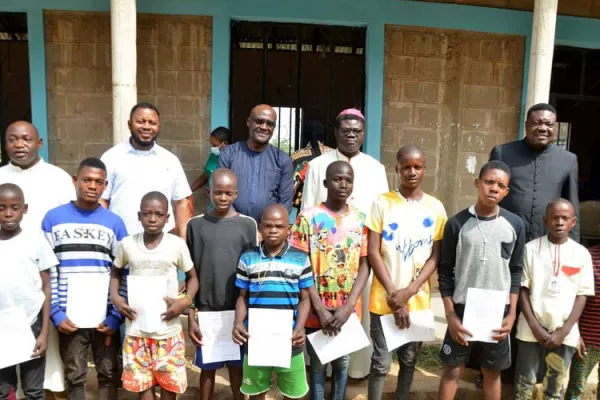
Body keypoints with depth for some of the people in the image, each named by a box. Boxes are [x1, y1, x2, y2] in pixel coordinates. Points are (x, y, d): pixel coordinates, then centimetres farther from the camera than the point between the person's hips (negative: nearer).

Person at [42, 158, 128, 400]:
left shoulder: (114, 223, 2)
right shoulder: (53, 218, 1)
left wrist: (116, 316, -6)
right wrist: (56, 313, -7)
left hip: (105, 316, 1)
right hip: (69, 316, 0)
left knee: (108, 373, 12)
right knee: (74, 376, 13)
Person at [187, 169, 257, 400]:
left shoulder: (247, 225, -2)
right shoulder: (196, 225, -1)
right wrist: (191, 316, 0)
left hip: (238, 310, 0)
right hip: (206, 310, 0)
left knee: (236, 365, 12)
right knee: (208, 367, 12)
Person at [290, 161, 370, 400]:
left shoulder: (360, 220, 2)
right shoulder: (308, 217, -7)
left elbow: (364, 265, 0)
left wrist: (348, 306, -11)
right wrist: (320, 308, -13)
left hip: (348, 310, 3)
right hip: (317, 310, -2)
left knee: (343, 363, 17)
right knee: (318, 364, 13)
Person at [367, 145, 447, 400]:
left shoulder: (435, 207, 1)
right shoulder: (382, 203, -5)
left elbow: (435, 257, 0)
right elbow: (373, 253, -7)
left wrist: (409, 291, -11)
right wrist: (394, 294, -13)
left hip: (418, 300, 2)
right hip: (385, 299, -2)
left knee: (409, 360, 16)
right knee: (381, 363, 5)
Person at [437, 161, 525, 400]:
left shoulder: (515, 225, -3)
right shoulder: (457, 223, -8)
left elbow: (516, 271, 4)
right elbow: (445, 272, -4)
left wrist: (512, 314, -1)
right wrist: (450, 315, -8)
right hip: (463, 310, -1)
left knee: (492, 372, 16)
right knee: (453, 370, 9)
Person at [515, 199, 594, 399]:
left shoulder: (581, 254, 1)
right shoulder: (531, 248, -3)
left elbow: (581, 296, 1)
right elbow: (522, 289, -1)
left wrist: (563, 331, -7)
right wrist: (535, 326, -9)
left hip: (564, 333, 1)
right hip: (532, 330, -1)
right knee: (525, 384, 8)